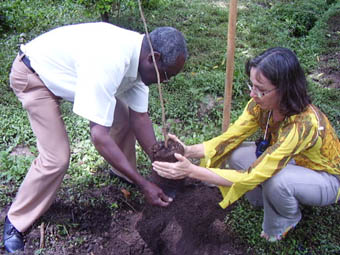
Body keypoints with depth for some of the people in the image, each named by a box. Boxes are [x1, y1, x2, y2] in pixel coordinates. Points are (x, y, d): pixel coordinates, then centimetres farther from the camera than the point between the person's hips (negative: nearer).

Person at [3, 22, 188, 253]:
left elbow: (140, 117, -8)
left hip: (70, 68, 8)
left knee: (124, 116, 2)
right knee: (56, 157, -16)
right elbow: (99, 136, -40)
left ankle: (126, 174, 28)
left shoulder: (139, 57, -14)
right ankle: (16, 221, 7)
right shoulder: (109, 62, -41)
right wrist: (143, 184, -35)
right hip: (34, 75, -8)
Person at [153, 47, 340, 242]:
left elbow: (251, 177, -39)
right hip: (294, 162, 6)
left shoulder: (303, 124, -39)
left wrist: (192, 171, -41)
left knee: (277, 179, -36)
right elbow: (229, 139, -15)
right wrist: (188, 151, -31)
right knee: (237, 154, -17)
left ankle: (285, 222, -2)